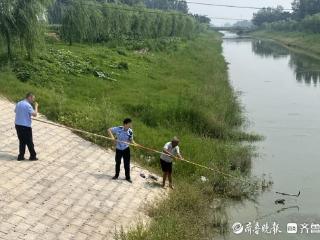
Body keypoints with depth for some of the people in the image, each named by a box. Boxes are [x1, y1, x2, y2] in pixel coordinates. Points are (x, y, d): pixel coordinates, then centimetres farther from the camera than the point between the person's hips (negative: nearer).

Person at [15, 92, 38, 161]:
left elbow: (15, 111, 28)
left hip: (17, 125, 8)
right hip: (25, 126, -7)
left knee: (22, 141, 16)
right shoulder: (28, 105, -16)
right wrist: (36, 106, -6)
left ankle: (21, 156, 16)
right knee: (29, 142, 5)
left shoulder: (18, 104, 10)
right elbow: (34, 114, -20)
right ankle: (33, 156, 13)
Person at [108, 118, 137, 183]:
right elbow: (109, 130, -12)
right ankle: (116, 175, 35)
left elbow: (131, 140, -1)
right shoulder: (118, 129, -21)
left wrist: (134, 143, -23)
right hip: (118, 149, -1)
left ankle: (128, 177, 22)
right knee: (118, 162, 15)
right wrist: (112, 137, -26)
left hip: (126, 149, 1)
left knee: (127, 163, 7)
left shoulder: (130, 131, -13)